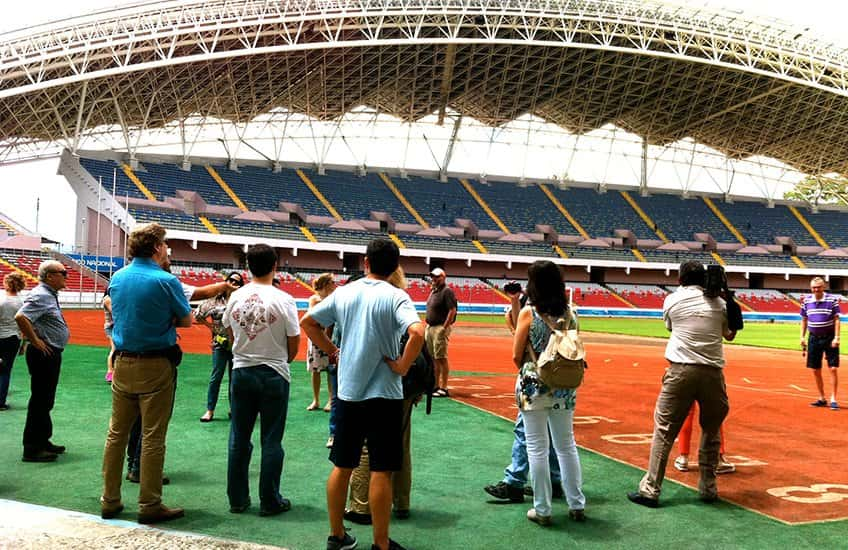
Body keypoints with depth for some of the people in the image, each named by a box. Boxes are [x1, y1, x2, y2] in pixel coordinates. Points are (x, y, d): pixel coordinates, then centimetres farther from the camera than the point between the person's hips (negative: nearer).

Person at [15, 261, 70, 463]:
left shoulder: (50, 295, 13)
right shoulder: (41, 296, -17)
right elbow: (20, 317, -30)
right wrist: (36, 341, -23)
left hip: (52, 354, 10)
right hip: (44, 354, -10)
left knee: (45, 401, 17)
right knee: (40, 401, -4)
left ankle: (43, 441, 28)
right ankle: (32, 449, 2)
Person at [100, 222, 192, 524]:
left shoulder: (117, 278, 5)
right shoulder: (166, 281, -13)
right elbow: (186, 320, -4)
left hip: (123, 363, 6)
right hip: (156, 366, -6)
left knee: (117, 433, 13)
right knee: (152, 438, 1)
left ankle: (110, 500, 20)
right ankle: (149, 505, 6)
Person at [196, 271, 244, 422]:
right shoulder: (215, 300, 0)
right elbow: (198, 315, 6)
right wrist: (211, 326, 3)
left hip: (238, 345, 1)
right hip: (220, 344, -1)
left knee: (234, 378, 11)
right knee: (216, 377, 1)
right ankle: (210, 410, 8)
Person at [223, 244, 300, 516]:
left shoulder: (236, 297, -2)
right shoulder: (283, 300, -14)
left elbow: (230, 332, 11)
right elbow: (294, 342, -8)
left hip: (241, 371, 4)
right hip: (274, 374, -3)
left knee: (239, 440, 12)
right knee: (271, 441, 5)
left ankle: (237, 499, 19)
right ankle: (270, 501, 11)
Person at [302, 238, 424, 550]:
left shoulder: (344, 293, 4)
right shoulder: (395, 296, -10)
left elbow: (308, 322, 10)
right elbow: (417, 333, -26)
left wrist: (332, 351, 12)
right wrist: (402, 366, -13)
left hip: (348, 392, 5)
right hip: (384, 394, -4)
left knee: (342, 466, 14)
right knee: (381, 471, 2)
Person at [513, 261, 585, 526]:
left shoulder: (528, 312, -11)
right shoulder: (569, 313, 0)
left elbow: (517, 356, -7)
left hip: (534, 386, -4)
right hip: (564, 388, 4)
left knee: (537, 448, 5)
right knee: (567, 445, 16)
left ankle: (542, 510, 11)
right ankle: (577, 505, 23)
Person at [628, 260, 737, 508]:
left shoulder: (672, 299, 5)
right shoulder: (719, 302, 8)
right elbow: (730, 335, 23)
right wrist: (732, 306, 31)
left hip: (681, 371, -2)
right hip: (713, 372, 2)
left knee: (664, 431, 2)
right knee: (711, 431, 18)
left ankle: (650, 490, -1)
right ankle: (708, 488, 23)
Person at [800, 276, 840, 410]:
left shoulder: (832, 299, -6)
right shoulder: (806, 300, 4)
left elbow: (836, 319, -7)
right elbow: (804, 320, 12)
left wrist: (836, 337, -14)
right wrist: (802, 337, 6)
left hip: (829, 338, -4)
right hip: (814, 338, 4)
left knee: (833, 368, -6)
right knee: (815, 370, 6)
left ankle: (833, 399, 1)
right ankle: (822, 398, 18)